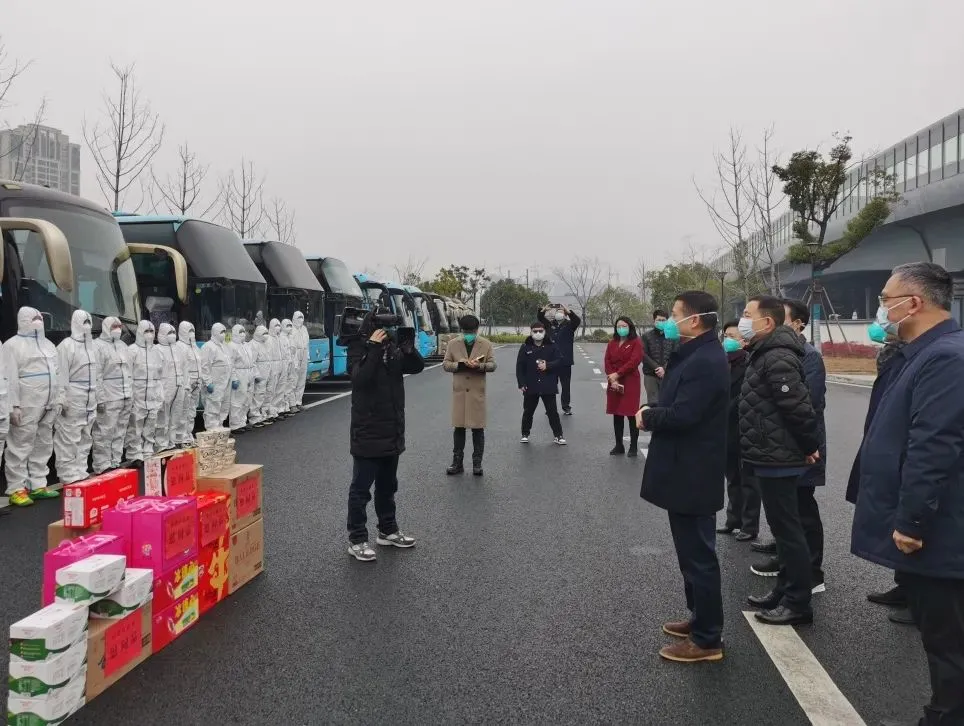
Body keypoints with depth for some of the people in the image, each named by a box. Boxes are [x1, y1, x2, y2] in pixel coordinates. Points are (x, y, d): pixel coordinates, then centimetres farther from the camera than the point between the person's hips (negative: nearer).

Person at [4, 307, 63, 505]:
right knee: (20, 447, -4)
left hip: (48, 406, 7)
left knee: (43, 446, 12)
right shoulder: (13, 345, -5)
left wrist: (59, 398, 12)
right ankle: (16, 489, 2)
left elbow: (57, 374, 19)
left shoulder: (48, 344, 18)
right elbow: (10, 378, -12)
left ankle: (38, 485, 20)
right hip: (26, 406, -7)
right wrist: (13, 406, -17)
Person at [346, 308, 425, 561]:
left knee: (387, 485, 18)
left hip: (392, 431, 7)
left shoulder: (394, 349, 7)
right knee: (361, 488, 1)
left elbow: (417, 367, 1)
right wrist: (374, 348, -29)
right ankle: (356, 539, 10)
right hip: (368, 432, -7)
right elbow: (360, 378, -26)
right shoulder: (359, 350, -10)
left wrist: (408, 346, -14)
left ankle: (387, 530, 32)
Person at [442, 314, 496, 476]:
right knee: (459, 428, 6)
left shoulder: (486, 345, 2)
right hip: (459, 391, 1)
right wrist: (459, 364, -15)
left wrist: (479, 365, -20)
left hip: (477, 392, -1)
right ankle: (457, 463, 16)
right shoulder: (453, 344, 5)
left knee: (478, 428, 4)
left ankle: (477, 463, 15)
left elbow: (492, 365, 0)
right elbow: (445, 364, 5)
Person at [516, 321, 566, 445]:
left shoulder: (551, 346, 2)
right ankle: (525, 434, 26)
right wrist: (521, 383, -7)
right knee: (528, 411, 11)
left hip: (548, 386, 0)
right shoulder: (525, 347, 0)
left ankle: (558, 435, 11)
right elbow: (520, 366, -1)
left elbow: (560, 361, -1)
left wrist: (547, 365, -16)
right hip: (530, 386, 1)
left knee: (552, 412, 3)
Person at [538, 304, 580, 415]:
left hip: (565, 361, -2)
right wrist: (543, 310, -16)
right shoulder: (550, 324, 8)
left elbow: (578, 320, -19)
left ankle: (566, 407, 19)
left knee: (566, 385, 7)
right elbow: (540, 318, 5)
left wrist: (568, 311, -31)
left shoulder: (569, 325, -1)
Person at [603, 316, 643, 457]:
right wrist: (612, 379, -10)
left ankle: (634, 447, 4)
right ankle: (619, 446, 16)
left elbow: (634, 361, -14)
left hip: (630, 383, -5)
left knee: (631, 414, -3)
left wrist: (617, 374, -15)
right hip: (614, 383, 5)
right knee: (617, 415, 8)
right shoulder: (612, 343, 13)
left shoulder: (636, 342, -2)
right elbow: (607, 362, 4)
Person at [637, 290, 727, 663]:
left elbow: (683, 415, -29)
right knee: (693, 552, 21)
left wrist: (647, 417, -12)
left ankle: (707, 639, 12)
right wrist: (654, 411, -2)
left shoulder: (705, 361, -22)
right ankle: (700, 618, 35)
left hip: (693, 474, -11)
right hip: (685, 470, 11)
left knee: (698, 555, 0)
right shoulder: (695, 355, 12)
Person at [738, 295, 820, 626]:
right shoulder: (766, 353, 12)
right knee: (782, 527, 17)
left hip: (778, 459, -10)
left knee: (788, 529, -1)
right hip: (772, 456, 10)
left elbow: (799, 407, -25)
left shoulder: (777, 358, -22)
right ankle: (784, 591, 29)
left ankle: (798, 602, 10)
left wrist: (810, 446, -13)